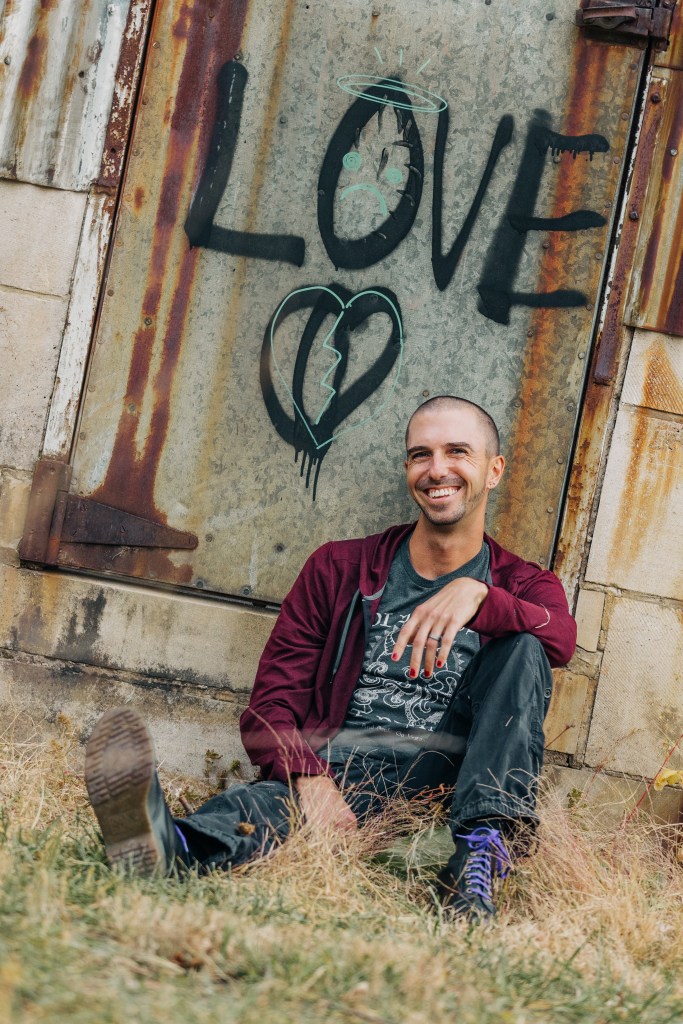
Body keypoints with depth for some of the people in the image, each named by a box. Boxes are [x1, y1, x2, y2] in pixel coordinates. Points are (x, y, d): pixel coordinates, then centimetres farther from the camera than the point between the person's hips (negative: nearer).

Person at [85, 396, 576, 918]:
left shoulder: (523, 585, 16)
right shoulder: (339, 568, 16)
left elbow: (560, 638, -10)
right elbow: (272, 703, 6)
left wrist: (476, 593, -29)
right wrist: (308, 778, -16)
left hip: (443, 784, 1)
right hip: (336, 775, -1)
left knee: (521, 646, -19)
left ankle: (483, 849, -34)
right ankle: (174, 845, -70)